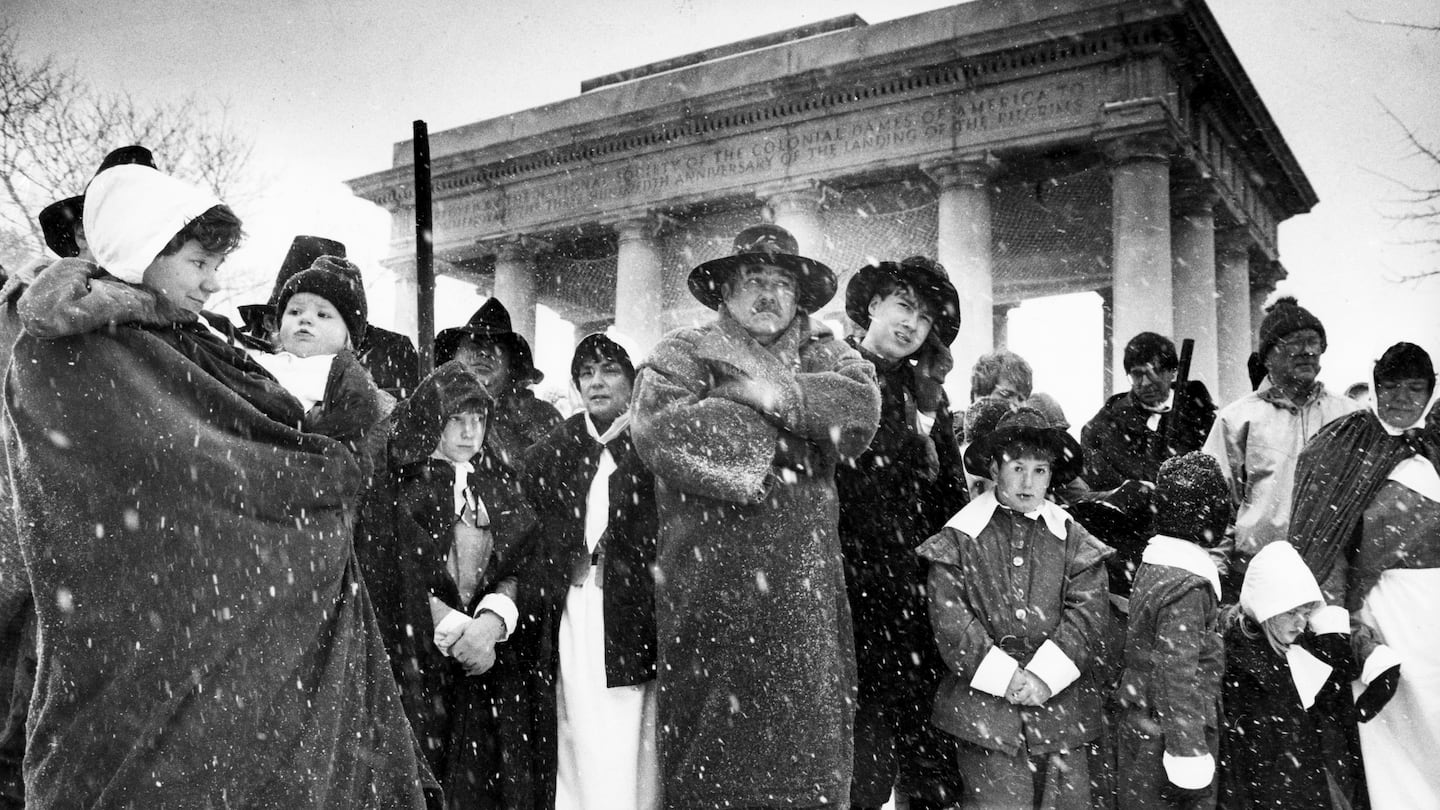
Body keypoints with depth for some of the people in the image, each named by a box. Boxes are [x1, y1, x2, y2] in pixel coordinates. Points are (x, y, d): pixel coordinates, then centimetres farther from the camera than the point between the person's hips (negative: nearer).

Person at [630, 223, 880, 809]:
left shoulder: (824, 356, 17)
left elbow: (861, 409, -4)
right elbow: (660, 431, -13)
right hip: (711, 590, -3)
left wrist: (774, 392, -11)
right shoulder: (684, 352, 6)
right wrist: (774, 434, -7)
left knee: (808, 760, 7)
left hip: (803, 595, 3)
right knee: (711, 763, 3)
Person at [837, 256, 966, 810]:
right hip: (852, 592, -5)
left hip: (920, 592, 5)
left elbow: (951, 495, 19)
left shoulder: (926, 394, 16)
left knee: (931, 754, 7)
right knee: (862, 757, -3)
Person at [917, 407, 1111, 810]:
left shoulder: (1073, 538, 8)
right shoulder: (959, 538, 1)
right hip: (985, 701, -2)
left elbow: (1089, 610, -1)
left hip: (1059, 698, 2)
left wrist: (1045, 674, -12)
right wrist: (1004, 676, -12)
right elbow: (948, 617, -5)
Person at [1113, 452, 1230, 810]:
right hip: (1164, 737, -9)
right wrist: (1188, 754, -18)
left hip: (1142, 725, 9)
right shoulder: (1187, 586, -22)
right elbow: (1178, 677, -22)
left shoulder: (1153, 564, 6)